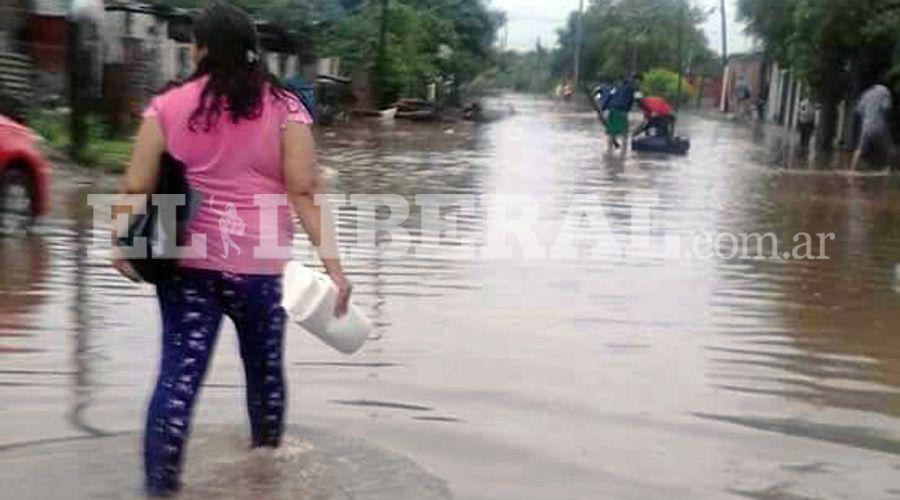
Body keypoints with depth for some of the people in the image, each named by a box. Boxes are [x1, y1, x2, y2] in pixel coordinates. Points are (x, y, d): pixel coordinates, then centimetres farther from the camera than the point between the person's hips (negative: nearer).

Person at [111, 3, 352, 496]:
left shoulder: (168, 106, 0)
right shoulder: (283, 106, -2)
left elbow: (136, 185, -3)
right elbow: (304, 189, -10)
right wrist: (331, 260, -11)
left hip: (186, 259, 0)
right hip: (258, 263, 0)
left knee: (179, 374, 2)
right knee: (265, 369, 18)